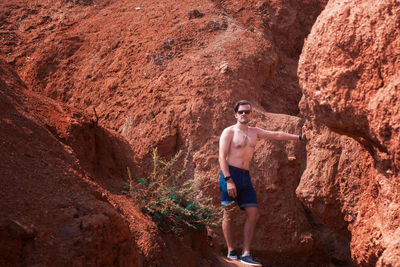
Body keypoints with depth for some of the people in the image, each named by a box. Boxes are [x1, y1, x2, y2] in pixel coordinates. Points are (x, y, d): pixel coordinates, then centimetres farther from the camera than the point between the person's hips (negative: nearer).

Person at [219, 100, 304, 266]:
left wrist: (299, 137, 29)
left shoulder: (255, 132, 18)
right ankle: (231, 251, 2)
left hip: (245, 177, 6)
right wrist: (229, 180, -18)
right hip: (230, 173, -6)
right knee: (229, 213, -5)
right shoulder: (229, 132, -2)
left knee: (253, 214, -2)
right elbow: (222, 157, -8)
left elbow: (277, 135, 27)